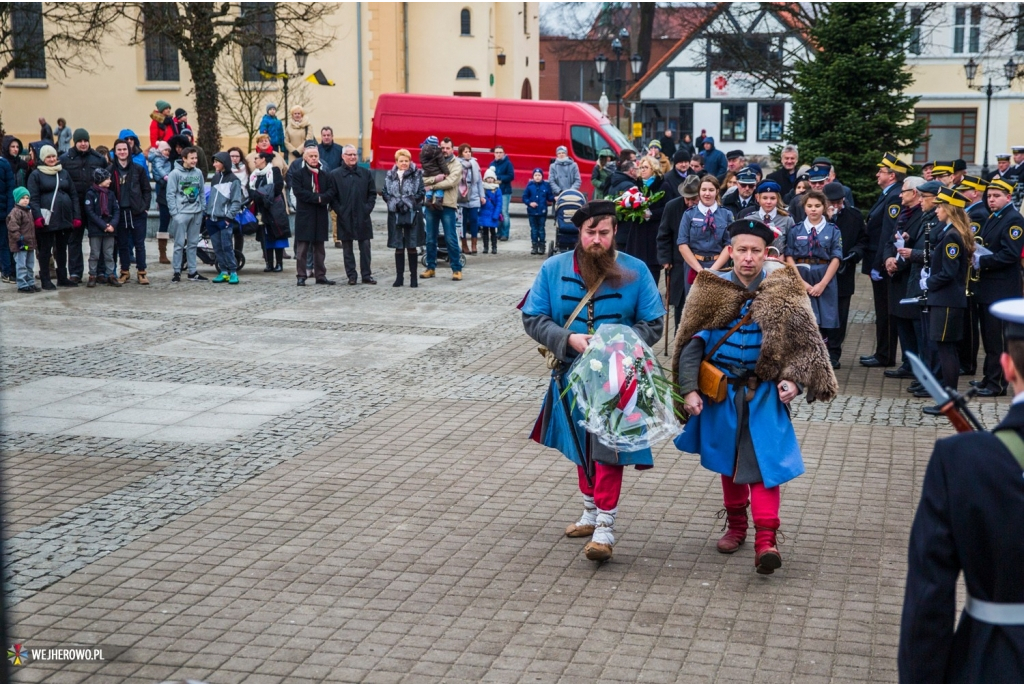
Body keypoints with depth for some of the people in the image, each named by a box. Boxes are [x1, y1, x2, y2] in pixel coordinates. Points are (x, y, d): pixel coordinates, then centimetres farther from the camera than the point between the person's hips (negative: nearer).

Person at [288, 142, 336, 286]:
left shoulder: (325, 174, 11)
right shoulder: (297, 173, -1)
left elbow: (331, 192, 3)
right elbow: (299, 191, -12)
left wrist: (322, 198, -17)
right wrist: (317, 198, -14)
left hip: (321, 215, 4)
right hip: (304, 215, -4)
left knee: (319, 247, 10)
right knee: (302, 246, -3)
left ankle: (320, 275, 15)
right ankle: (300, 276, 1)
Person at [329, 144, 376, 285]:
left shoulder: (366, 173, 8)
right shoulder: (334, 175, 2)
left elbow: (372, 193, 10)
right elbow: (332, 196, 0)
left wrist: (368, 208, -2)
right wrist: (338, 210, -8)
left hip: (363, 217, 1)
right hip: (345, 218, -1)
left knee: (365, 247, 1)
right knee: (347, 248, 4)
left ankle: (366, 275, 8)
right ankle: (351, 276, 11)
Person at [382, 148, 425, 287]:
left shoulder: (417, 175, 1)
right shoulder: (390, 176, 7)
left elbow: (421, 193, -5)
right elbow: (385, 193, 3)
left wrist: (406, 202, -15)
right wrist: (396, 203, -13)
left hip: (412, 214, -2)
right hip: (395, 214, 2)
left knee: (412, 247, 2)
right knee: (398, 247, 6)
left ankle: (413, 278, 9)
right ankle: (399, 277, 13)